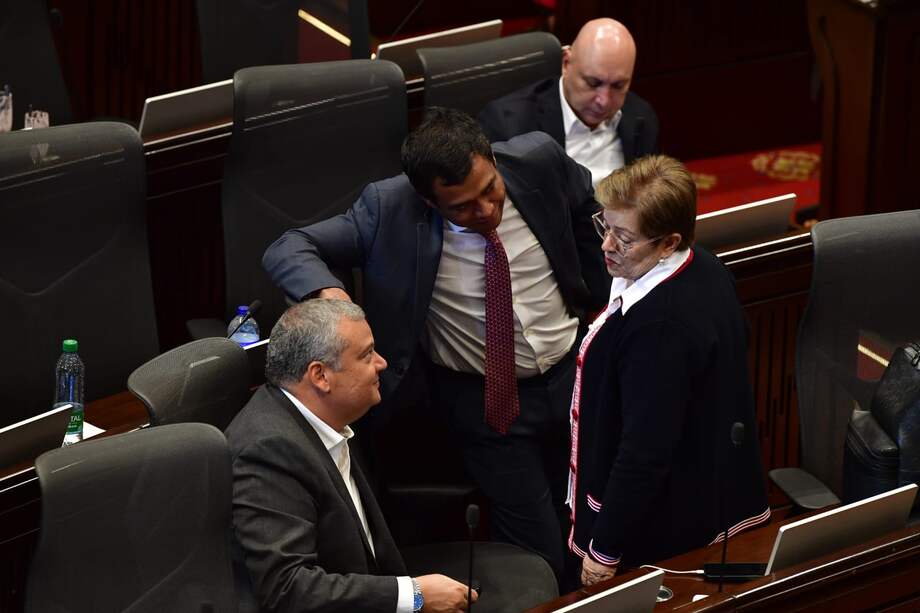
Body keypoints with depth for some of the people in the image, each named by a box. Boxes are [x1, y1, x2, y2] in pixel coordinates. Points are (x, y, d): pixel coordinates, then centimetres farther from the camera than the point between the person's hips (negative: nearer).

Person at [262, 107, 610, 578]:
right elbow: (288, 249, -20)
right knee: (539, 562, -5)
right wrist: (327, 291, -42)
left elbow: (589, 209, 7)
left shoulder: (538, 160, -15)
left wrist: (600, 302, 11)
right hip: (485, 400, -3)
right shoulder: (390, 209, -22)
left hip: (573, 374, 3)